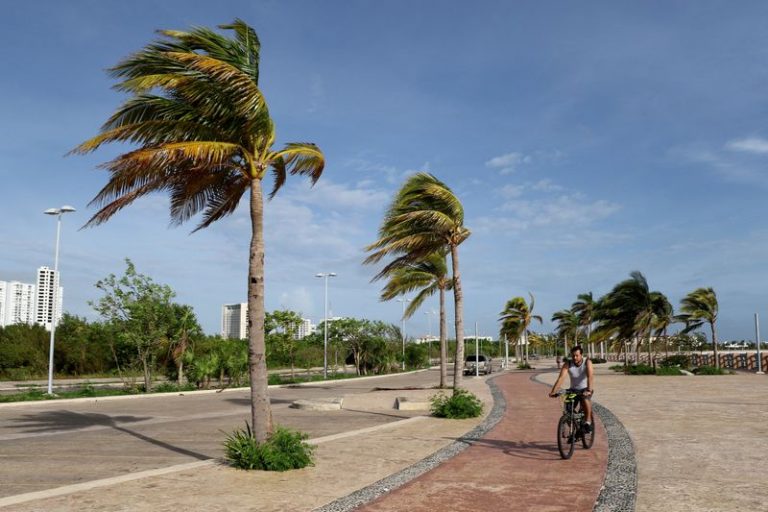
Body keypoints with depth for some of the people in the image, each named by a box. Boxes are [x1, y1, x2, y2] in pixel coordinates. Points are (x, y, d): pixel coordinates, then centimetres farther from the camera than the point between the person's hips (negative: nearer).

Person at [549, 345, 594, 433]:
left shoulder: (587, 362, -16)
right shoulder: (568, 364, -12)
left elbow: (590, 377, -30)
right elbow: (560, 378, -22)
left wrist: (589, 390, -46)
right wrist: (553, 391, -35)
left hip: (585, 389, -3)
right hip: (573, 389, 3)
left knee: (585, 400, -33)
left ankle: (588, 422, -15)